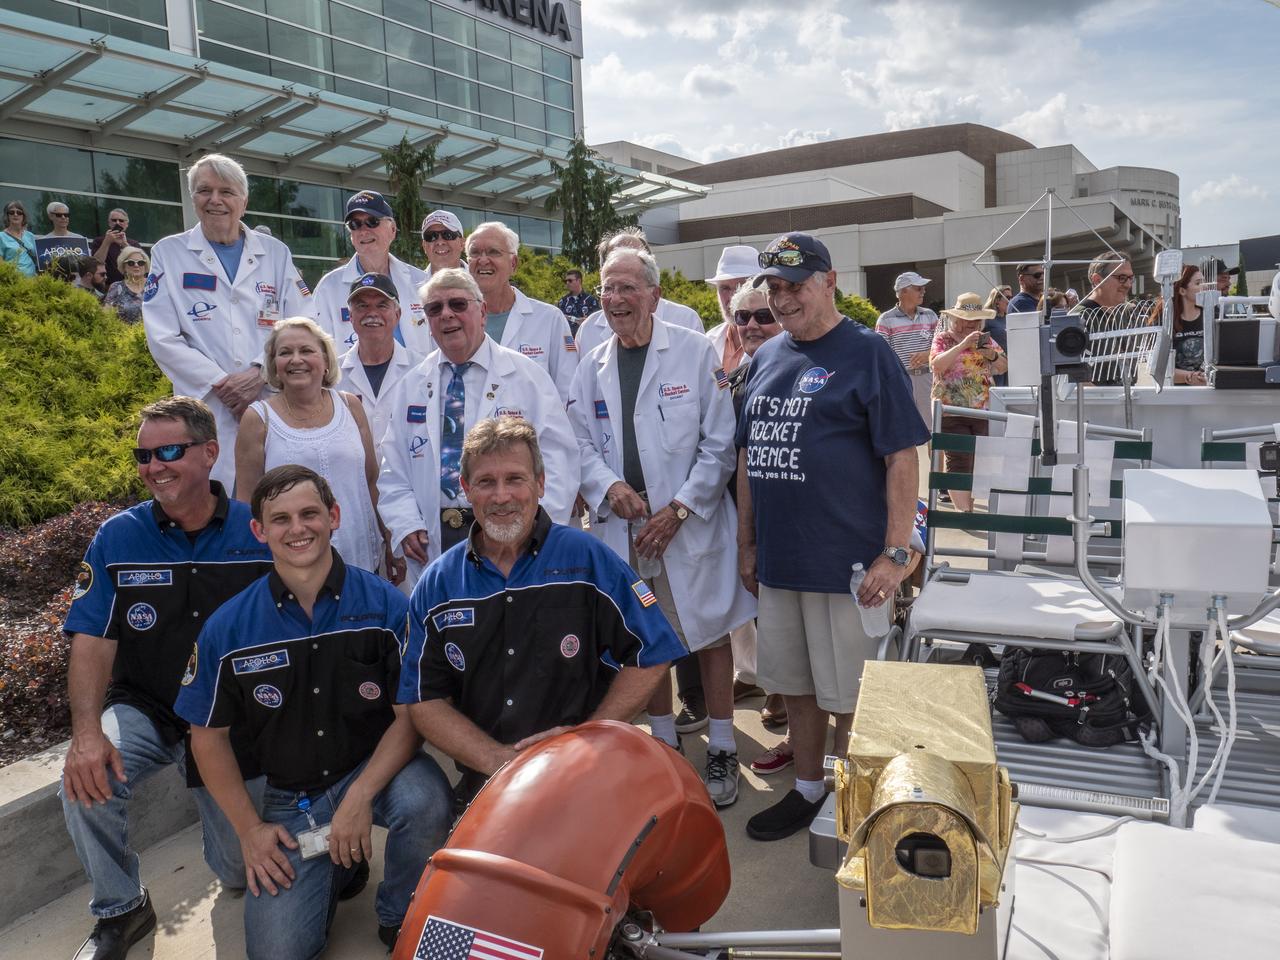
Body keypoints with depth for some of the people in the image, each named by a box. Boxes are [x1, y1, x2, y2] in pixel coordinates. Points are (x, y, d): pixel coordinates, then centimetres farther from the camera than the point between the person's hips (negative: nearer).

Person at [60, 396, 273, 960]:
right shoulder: (117, 537, -5)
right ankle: (120, 910, 3)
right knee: (86, 785, -27)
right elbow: (92, 642, -9)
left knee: (241, 871, -4)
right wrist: (87, 733, -24)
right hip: (143, 710, 1)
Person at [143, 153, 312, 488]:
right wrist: (221, 383, -9)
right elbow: (163, 338, 2)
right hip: (206, 410, -1)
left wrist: (260, 373, -11)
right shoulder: (169, 253, 10)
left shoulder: (276, 253, 13)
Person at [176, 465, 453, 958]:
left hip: (376, 768, -1)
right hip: (290, 798, 2)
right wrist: (249, 828, -1)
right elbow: (208, 736, 3)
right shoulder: (227, 628, -7)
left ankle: (401, 918, -1)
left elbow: (410, 714, -10)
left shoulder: (385, 605, -12)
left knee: (425, 802, -34)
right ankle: (338, 867, 23)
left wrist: (360, 797, -21)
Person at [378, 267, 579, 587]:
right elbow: (394, 469, 12)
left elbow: (558, 461, -5)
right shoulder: (410, 387, 11)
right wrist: (406, 525, -2)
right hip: (433, 540, 3)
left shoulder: (527, 376, 1)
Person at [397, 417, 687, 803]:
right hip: (487, 791, 2)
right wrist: (497, 758, -8)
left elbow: (650, 657, 1)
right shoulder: (436, 586, 7)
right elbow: (424, 700, 7)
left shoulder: (588, 559, -1)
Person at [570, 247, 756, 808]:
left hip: (691, 525, -4)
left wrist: (680, 509, -14)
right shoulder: (592, 367, 8)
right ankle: (663, 744, 33)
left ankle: (721, 752, 23)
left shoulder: (696, 353, -5)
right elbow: (582, 445, 9)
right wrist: (610, 486, -11)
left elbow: (720, 443, -8)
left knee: (709, 636, 6)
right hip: (622, 529, 4)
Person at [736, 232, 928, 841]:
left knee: (847, 696, 6)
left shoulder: (866, 353, -6)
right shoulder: (766, 357, 12)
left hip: (845, 562, -6)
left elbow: (902, 457, -10)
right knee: (795, 686, 17)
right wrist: (746, 542, 14)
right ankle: (807, 791, 35)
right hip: (775, 561, 6)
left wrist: (894, 553, -14)